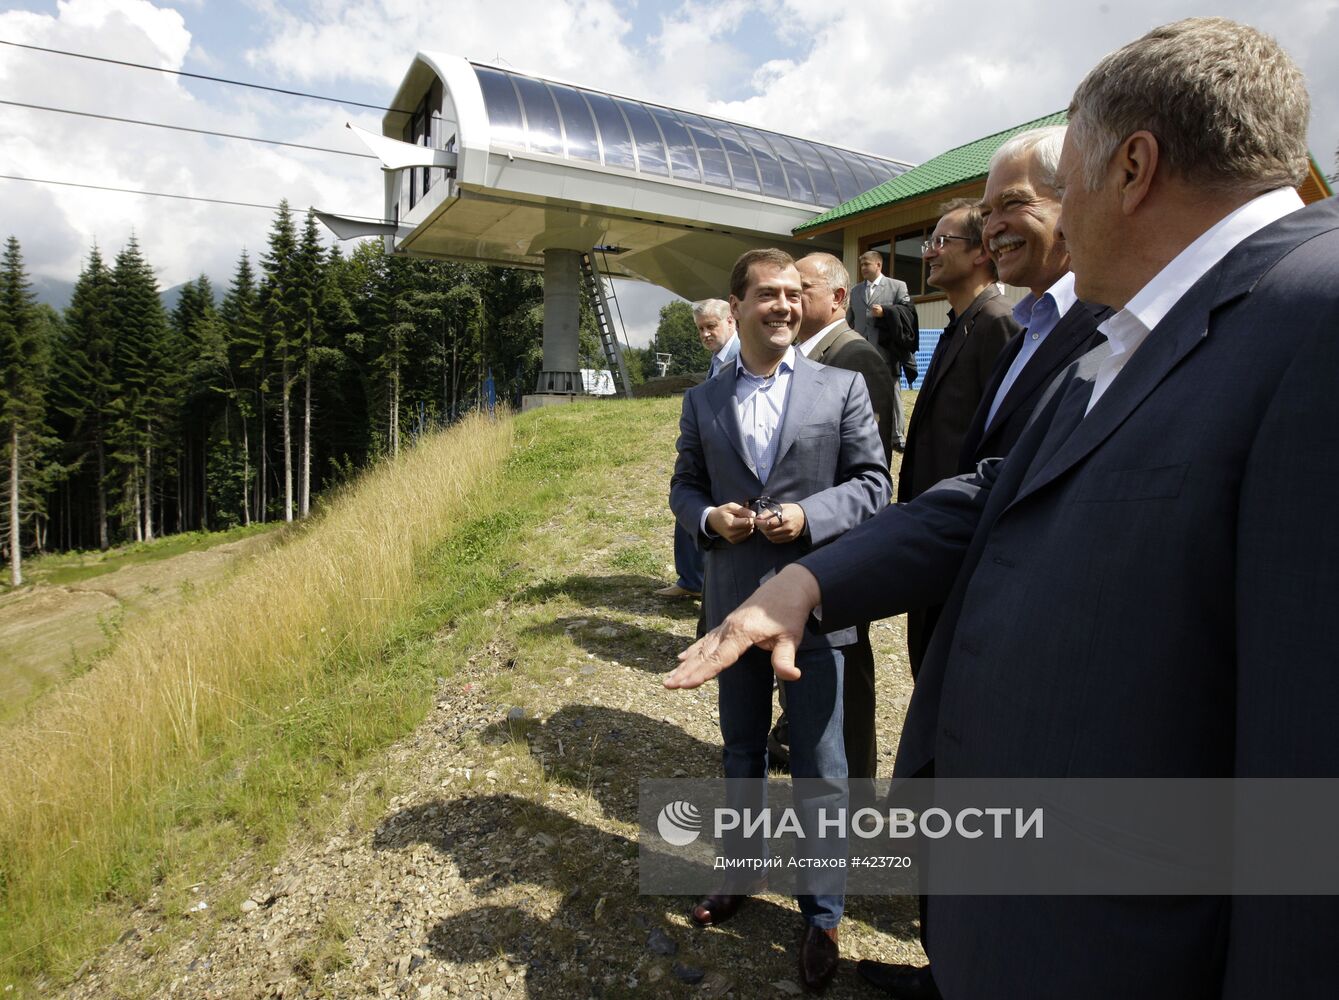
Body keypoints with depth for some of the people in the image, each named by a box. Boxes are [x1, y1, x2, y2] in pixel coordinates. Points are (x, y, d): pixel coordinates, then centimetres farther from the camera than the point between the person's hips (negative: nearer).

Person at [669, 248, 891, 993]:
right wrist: (708, 517, -10)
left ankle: (823, 916, 27)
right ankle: (741, 873, 42)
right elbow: (684, 485, 11)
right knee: (742, 755, 19)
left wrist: (809, 515, -18)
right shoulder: (703, 400, 6)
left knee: (820, 768, 6)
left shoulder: (842, 388, -1)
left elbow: (874, 482, -2)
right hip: (736, 603, 3)